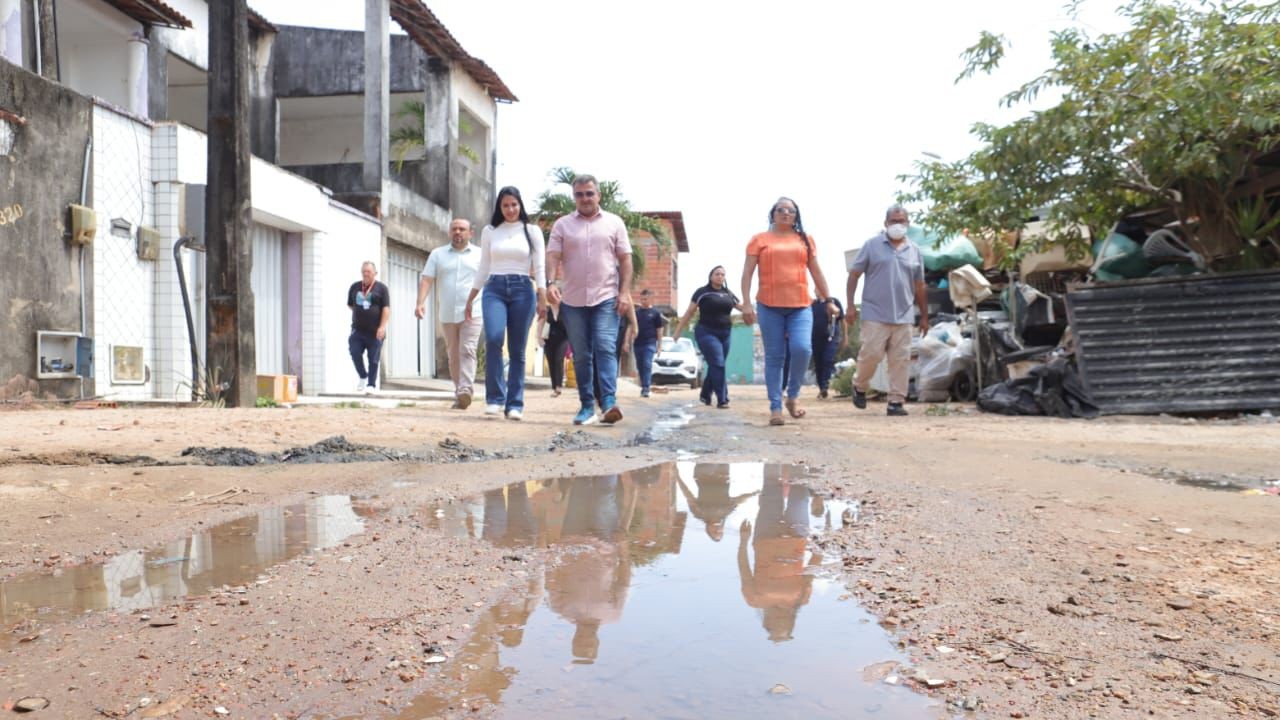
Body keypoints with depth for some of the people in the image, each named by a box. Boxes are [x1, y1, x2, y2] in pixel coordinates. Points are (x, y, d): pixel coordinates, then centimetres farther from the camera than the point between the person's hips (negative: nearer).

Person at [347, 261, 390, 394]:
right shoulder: (355, 287, 12)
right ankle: (363, 376, 16)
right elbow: (350, 305, 25)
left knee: (373, 359, -1)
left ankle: (371, 385, 7)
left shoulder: (381, 288, 0)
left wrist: (382, 326, -15)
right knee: (355, 353, -8)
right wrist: (359, 314, 13)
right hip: (357, 329, 3)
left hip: (374, 331, -3)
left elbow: (386, 308, -7)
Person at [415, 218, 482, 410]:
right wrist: (421, 302, -13)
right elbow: (426, 279, 2)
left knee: (467, 351, -16)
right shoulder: (437, 255, 11)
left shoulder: (480, 254, 6)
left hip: (472, 313, -3)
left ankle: (465, 390, -23)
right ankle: (458, 393, 16)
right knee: (453, 355, 8)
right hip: (447, 314, 3)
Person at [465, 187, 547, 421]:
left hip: (522, 289, -1)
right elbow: (483, 268, 15)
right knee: (493, 339, -21)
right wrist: (470, 299, 12)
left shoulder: (532, 231, 9)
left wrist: (542, 298, -7)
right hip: (494, 289, 1)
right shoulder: (489, 231, 13)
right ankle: (495, 398, -12)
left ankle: (514, 404, 5)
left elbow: (540, 267, 4)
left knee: (517, 350, -2)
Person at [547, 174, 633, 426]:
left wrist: (625, 292, -4)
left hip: (606, 298, -2)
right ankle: (587, 406, 12)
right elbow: (553, 257, 0)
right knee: (581, 355, 6)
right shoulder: (562, 225, 8)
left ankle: (609, 402, -22)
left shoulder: (614, 223, 8)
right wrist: (550, 283, -18)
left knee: (606, 349, -15)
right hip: (573, 300, 2)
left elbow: (625, 260, 6)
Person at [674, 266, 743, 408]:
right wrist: (678, 331, -1)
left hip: (724, 334, 6)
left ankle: (705, 395, 28)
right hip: (707, 333, -6)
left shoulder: (729, 294, 13)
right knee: (718, 365, -15)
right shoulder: (702, 292, -1)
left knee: (715, 366, 11)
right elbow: (689, 312, 1)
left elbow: (742, 307, 17)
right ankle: (722, 400, -15)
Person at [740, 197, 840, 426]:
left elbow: (816, 272, 17)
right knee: (774, 356, 0)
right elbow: (748, 273, 2)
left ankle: (793, 396, 7)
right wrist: (746, 303, -8)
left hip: (800, 305, 2)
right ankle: (775, 407, 6)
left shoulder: (806, 240, 14)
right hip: (769, 306, -1)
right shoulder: (760, 240, 7)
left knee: (801, 349, -16)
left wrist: (829, 300, 13)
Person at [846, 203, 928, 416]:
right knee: (871, 354, -6)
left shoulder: (914, 251, 13)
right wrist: (850, 306, -7)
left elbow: (919, 287, 17)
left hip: (903, 317, 3)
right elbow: (854, 275, 1)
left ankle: (896, 401, 8)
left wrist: (924, 316, 15)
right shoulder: (872, 245, 2)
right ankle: (859, 386, 21)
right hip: (875, 314, -3)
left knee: (901, 360, 1)